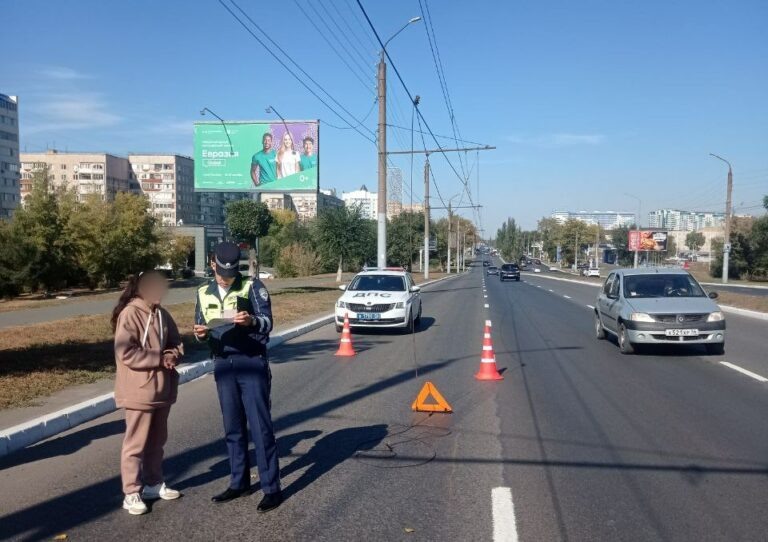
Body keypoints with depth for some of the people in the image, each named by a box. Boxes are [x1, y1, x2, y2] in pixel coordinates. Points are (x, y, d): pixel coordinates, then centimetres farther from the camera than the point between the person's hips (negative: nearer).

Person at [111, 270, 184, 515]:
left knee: (157, 441, 17)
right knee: (136, 443, 2)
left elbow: (176, 342, 14)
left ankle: (154, 484, 30)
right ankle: (132, 493, 12)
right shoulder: (129, 314, -15)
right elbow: (125, 353, -22)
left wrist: (173, 356, -8)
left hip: (162, 389, 7)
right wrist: (160, 359, -20)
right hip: (139, 391, -7)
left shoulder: (161, 314, 7)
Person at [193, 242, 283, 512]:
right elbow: (202, 329, 15)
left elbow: (267, 323, -11)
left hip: (252, 362, -5)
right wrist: (200, 333, -9)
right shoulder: (204, 293, 10)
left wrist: (252, 320, -32)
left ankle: (272, 488, 5)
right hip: (223, 365, 5)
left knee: (260, 425, -3)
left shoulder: (252, 287, -5)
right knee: (233, 427, 12)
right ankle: (239, 482, 25)